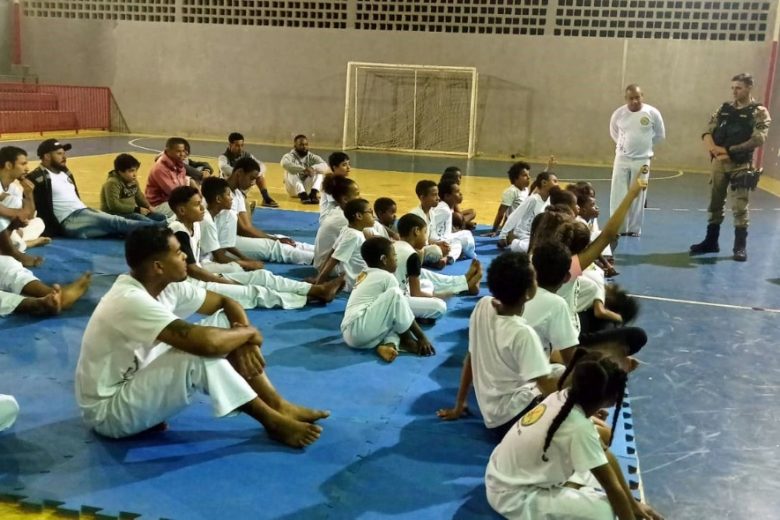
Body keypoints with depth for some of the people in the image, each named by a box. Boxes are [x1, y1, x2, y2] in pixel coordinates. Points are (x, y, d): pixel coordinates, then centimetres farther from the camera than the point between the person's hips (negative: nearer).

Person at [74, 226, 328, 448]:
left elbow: (226, 302, 6)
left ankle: (278, 405, -7)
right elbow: (205, 342, -41)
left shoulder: (165, 286, -3)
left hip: (137, 383, 9)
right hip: (108, 410, -9)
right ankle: (272, 421, -14)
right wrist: (248, 332, -21)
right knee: (200, 355, -32)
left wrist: (243, 341, -14)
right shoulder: (131, 300, -30)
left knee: (223, 321, -5)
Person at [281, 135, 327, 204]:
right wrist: (303, 169, -42)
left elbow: (325, 166, -15)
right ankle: (302, 195, -45)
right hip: (294, 189, -2)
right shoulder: (289, 156, -6)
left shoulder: (312, 157, 3)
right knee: (291, 172, -28)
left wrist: (312, 168, -36)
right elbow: (285, 164, -31)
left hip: (308, 188, 2)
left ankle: (313, 193, -40)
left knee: (319, 171, -18)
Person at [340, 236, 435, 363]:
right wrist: (422, 337, 4)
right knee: (395, 294, -13)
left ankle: (387, 344, -8)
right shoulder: (387, 277, -1)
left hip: (350, 333, 9)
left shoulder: (365, 275, 23)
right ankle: (406, 340, 1)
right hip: (359, 330, -9)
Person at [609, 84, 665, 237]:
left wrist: (645, 145, 11)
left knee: (638, 197, 6)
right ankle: (617, 228, 8)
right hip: (622, 159, 1)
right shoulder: (619, 114, -5)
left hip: (642, 160, -1)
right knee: (618, 196, 0)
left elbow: (660, 135, 6)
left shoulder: (652, 113, -8)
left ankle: (634, 229, 17)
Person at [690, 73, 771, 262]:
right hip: (718, 163, 5)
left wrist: (729, 150, -17)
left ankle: (740, 246, 7)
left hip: (741, 166, -4)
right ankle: (711, 242, 22)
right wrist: (713, 148, -16)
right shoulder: (724, 109, 10)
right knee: (715, 204, 11)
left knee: (739, 207, -3)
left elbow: (758, 139, -15)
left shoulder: (759, 112, -3)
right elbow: (708, 132, 5)